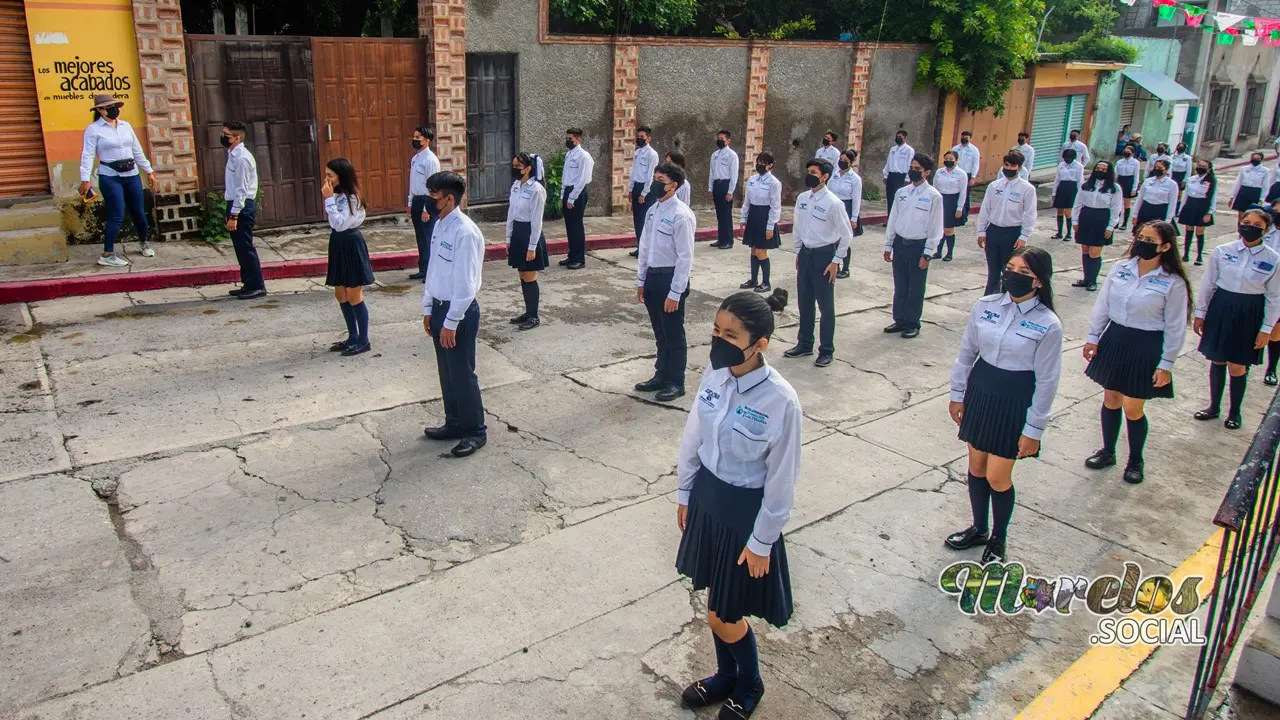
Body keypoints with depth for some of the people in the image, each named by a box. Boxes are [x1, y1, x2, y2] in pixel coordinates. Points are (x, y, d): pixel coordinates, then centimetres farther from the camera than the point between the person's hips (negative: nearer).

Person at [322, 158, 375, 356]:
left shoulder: (349, 197, -18)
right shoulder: (338, 195, 8)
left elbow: (339, 224, -27)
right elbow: (334, 223, 8)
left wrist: (329, 199, -24)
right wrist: (330, 198, 4)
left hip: (350, 246, -10)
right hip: (339, 245, 10)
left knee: (354, 296, -3)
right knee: (341, 294, 15)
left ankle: (363, 341, 8)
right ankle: (353, 337, 26)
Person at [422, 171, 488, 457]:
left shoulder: (465, 232, -21)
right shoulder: (439, 226, 6)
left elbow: (465, 282, -22)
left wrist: (451, 322, -19)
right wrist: (429, 309, 16)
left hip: (459, 311, -8)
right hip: (440, 307, 8)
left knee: (462, 374, 3)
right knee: (446, 372, 18)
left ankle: (475, 431, 18)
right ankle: (455, 423, 34)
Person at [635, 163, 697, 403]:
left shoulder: (681, 215, -17)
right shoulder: (653, 210, 7)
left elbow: (685, 258, -18)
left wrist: (675, 293, -18)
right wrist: (641, 280, 14)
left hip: (670, 278, -7)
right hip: (652, 276, 7)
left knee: (673, 334, 7)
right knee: (659, 333, 20)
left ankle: (675, 383, 21)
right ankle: (661, 376, 35)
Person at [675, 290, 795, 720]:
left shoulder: (780, 401, -26)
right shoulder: (715, 374, -10)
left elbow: (781, 481, -17)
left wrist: (762, 542, -10)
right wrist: (685, 495, 12)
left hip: (745, 509, -5)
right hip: (707, 496, 6)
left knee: (724, 616, 8)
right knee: (714, 599, 22)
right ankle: (725, 676, 48)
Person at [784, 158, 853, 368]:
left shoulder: (833, 203, -16)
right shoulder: (802, 198, 2)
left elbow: (846, 234, -11)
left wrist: (835, 261, -11)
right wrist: (798, 252, 13)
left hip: (824, 255, -6)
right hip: (805, 253, 6)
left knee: (825, 305, 4)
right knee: (804, 302, 15)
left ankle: (827, 350, 15)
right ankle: (804, 344, 30)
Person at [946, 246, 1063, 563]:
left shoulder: (1048, 324, -14)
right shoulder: (985, 306, -4)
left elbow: (1046, 381, -10)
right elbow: (966, 352, 7)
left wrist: (1034, 430, -9)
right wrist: (957, 394, 10)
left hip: (1015, 404, -4)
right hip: (980, 392, 4)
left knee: (997, 477, 1)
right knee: (976, 468, 15)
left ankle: (997, 540, 26)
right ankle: (979, 528, 38)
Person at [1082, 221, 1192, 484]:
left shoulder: (1173, 283, -11)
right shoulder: (1120, 268, -1)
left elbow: (1175, 327, -7)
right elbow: (1103, 305, 7)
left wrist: (1166, 365, -8)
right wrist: (1093, 337, 7)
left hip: (1146, 348, -4)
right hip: (1114, 340, 4)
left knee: (1132, 408, 3)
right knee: (1111, 400, 14)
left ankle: (1135, 461, 26)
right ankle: (1107, 452, 33)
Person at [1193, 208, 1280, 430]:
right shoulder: (1222, 251, -4)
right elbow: (1208, 284, 4)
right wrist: (1200, 313, 4)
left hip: (1250, 315, -2)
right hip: (1220, 309, 2)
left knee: (1237, 367, 3)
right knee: (1217, 361, 13)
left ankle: (1235, 412, 24)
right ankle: (1214, 406, 30)